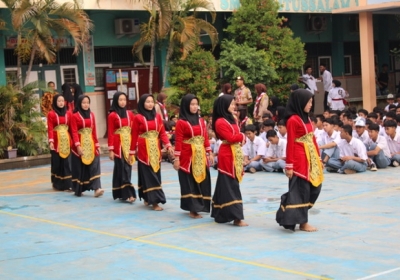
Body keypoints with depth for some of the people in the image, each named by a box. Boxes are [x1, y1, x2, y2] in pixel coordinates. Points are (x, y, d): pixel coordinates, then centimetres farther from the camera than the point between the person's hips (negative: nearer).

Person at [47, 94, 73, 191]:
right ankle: (57, 184, 12)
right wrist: (51, 141, -18)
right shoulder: (51, 114, -2)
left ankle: (67, 184, 2)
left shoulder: (68, 113, 8)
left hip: (66, 140, 3)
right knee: (57, 163, 3)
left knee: (67, 163, 1)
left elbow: (71, 128, 9)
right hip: (56, 141, -3)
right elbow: (50, 129, -8)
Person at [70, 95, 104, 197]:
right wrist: (78, 145, -19)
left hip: (91, 144, 4)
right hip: (80, 145, -4)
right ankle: (78, 189, 17)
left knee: (94, 166, -7)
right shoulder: (75, 116, -3)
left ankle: (96, 188, -14)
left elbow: (94, 131, 13)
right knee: (79, 167, 4)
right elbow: (74, 132, -9)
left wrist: (97, 144, 10)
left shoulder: (91, 115, 11)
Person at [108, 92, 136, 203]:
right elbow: (110, 133, -5)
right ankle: (127, 194, -6)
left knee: (127, 168, 7)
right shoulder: (112, 115, -3)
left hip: (129, 144, 5)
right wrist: (110, 150, -9)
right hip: (118, 145, -5)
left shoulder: (130, 114, 10)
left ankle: (121, 193, 17)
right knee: (122, 168, -6)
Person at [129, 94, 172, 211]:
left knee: (156, 173, 9)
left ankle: (148, 198, 24)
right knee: (149, 174, -6)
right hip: (144, 149, -5)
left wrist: (168, 145, -9)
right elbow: (134, 136, -2)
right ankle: (154, 201, -7)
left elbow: (162, 132, 5)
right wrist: (132, 152, -1)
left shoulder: (157, 116, 8)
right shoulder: (138, 118, -4)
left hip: (155, 149, 5)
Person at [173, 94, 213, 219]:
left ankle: (198, 206, 17)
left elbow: (205, 138, 13)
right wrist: (177, 158, -13)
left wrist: (209, 153, 10)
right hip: (187, 156, -6)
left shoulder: (200, 120, 11)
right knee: (190, 182, 0)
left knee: (201, 181, 7)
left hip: (200, 156, 6)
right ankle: (192, 209, 4)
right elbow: (178, 141, -10)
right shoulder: (181, 122, -7)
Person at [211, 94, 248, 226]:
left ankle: (222, 214, 20)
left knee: (228, 184, 12)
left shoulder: (231, 119, 16)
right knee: (230, 185, -9)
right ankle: (236, 217, -10)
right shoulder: (220, 122, -12)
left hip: (236, 154, 9)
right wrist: (242, 136, -4)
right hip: (227, 155, -9)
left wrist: (241, 137, -2)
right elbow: (231, 138, -18)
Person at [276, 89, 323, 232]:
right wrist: (289, 165, -15)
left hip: (310, 158, 9)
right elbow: (290, 144, -14)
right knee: (301, 189, -2)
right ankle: (303, 223, 7)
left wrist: (318, 157, 15)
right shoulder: (293, 120, -12)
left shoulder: (307, 118, 13)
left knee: (315, 187, 11)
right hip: (300, 159, -9)